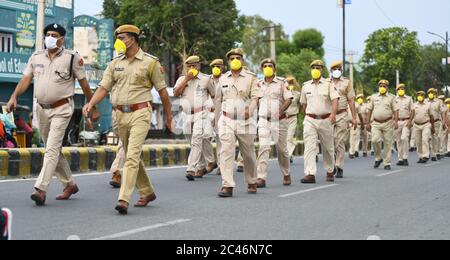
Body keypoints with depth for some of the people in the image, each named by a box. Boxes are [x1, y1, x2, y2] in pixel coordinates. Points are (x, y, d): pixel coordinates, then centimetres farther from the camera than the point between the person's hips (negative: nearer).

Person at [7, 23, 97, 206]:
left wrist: (92, 108, 2)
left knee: (52, 149, -16)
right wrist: (14, 97, -15)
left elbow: (84, 84, -1)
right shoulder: (36, 57, 8)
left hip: (62, 109, -6)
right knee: (54, 150, 14)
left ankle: (41, 189, -21)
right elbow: (26, 79, 2)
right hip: (42, 109, 6)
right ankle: (69, 184, 28)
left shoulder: (71, 58, -5)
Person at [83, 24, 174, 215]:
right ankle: (147, 192, 30)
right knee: (132, 156, 14)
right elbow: (103, 88, 6)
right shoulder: (115, 64, 12)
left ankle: (124, 199, -20)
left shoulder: (150, 62, -1)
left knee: (132, 156, -15)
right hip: (120, 114, 6)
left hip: (140, 113, -6)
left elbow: (162, 91, 4)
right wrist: (91, 104, -13)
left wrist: (168, 117, 7)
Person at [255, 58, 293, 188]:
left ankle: (286, 175, 28)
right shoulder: (259, 84, 10)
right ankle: (261, 177, -16)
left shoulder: (282, 82, -1)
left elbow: (288, 99, -9)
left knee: (281, 149, 8)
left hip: (279, 120, -2)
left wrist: (280, 111, -23)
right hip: (263, 120, 2)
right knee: (264, 147, -12)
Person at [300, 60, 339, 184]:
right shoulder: (306, 86, 10)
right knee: (309, 147, -11)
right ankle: (310, 174, -16)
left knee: (328, 148, 11)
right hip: (310, 120, 1)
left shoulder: (328, 84, -1)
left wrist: (333, 113, -30)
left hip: (325, 119, -1)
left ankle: (330, 172, 27)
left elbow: (335, 99, -14)